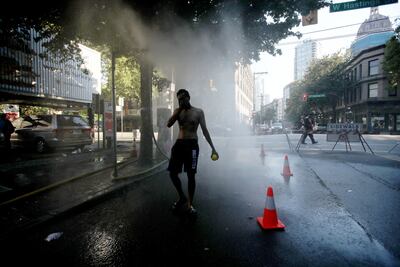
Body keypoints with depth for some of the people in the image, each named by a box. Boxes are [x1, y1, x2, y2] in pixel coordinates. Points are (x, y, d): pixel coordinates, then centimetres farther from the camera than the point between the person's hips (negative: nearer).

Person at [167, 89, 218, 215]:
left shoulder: (198, 112, 2)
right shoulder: (178, 111, 11)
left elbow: (205, 130, -1)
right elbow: (168, 124, -4)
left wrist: (213, 148, -7)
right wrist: (179, 109, -9)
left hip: (192, 144, -3)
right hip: (179, 143, 4)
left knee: (191, 175, -2)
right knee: (172, 173, 3)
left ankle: (190, 204, 13)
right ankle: (182, 197, 26)